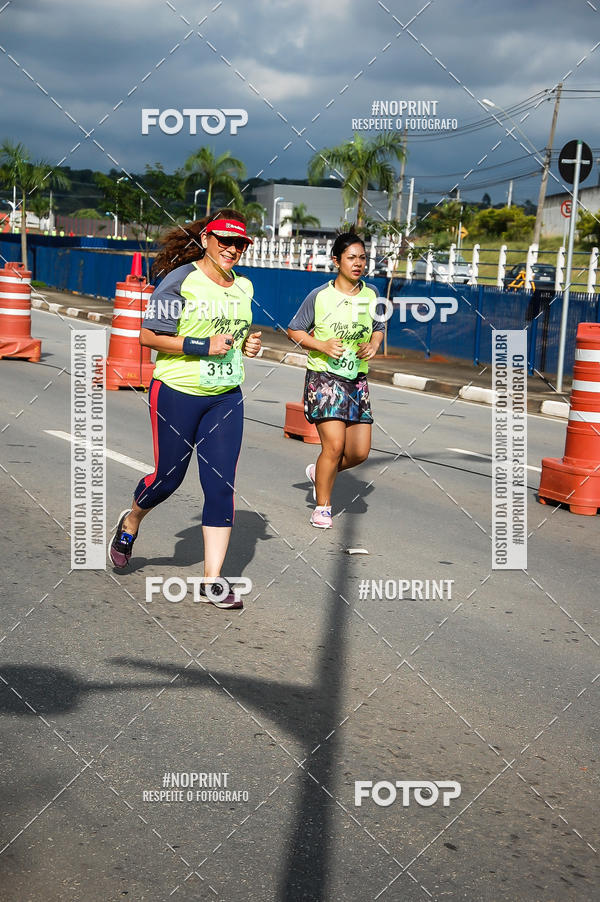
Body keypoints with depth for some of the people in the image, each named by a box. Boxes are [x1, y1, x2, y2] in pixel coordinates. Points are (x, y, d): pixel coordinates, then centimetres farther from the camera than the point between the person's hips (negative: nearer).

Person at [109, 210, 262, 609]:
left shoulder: (244, 286, 9)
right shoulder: (181, 280, -11)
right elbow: (149, 336, -13)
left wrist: (249, 343, 3)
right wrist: (202, 346, -20)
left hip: (227, 398, 5)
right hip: (178, 393, -5)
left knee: (222, 484, -2)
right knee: (169, 476, 7)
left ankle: (213, 579, 5)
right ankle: (130, 523, 42)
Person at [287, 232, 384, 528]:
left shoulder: (371, 294, 5)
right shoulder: (319, 296, -7)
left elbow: (378, 328, 19)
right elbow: (294, 330, 1)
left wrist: (374, 345, -3)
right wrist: (322, 345, -15)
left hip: (357, 379, 5)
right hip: (324, 377, -5)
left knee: (360, 451, 2)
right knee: (334, 445, -13)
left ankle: (318, 472, 32)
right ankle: (322, 507, 8)